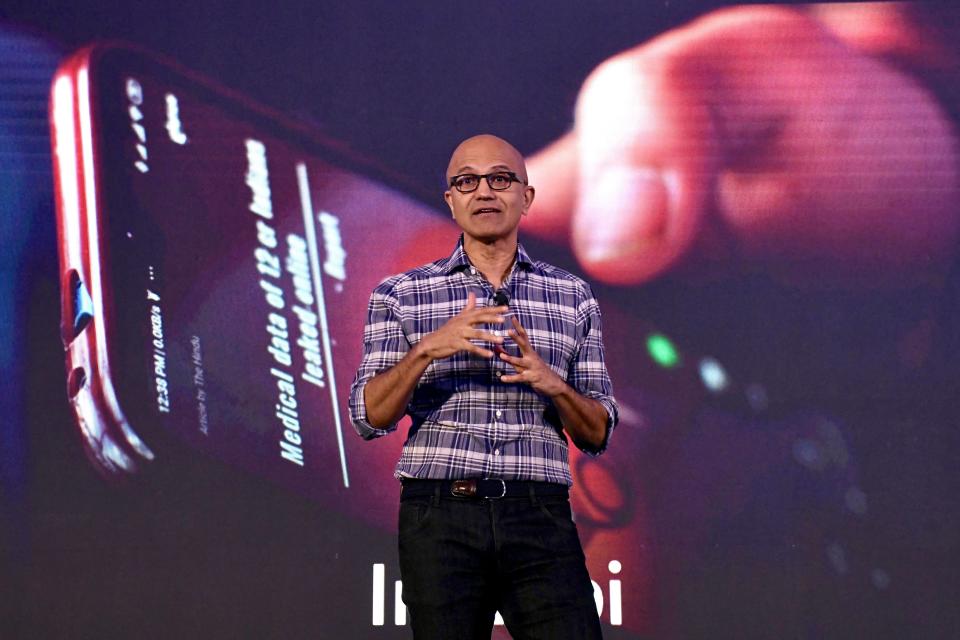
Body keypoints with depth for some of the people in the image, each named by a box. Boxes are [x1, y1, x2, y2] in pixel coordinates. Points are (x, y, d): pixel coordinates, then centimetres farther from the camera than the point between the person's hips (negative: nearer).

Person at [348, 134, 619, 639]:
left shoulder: (573, 297, 13)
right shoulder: (401, 295, 9)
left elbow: (597, 435, 12)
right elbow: (369, 418, 0)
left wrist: (553, 384, -9)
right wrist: (428, 349, -16)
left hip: (541, 521, 1)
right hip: (440, 519, -1)